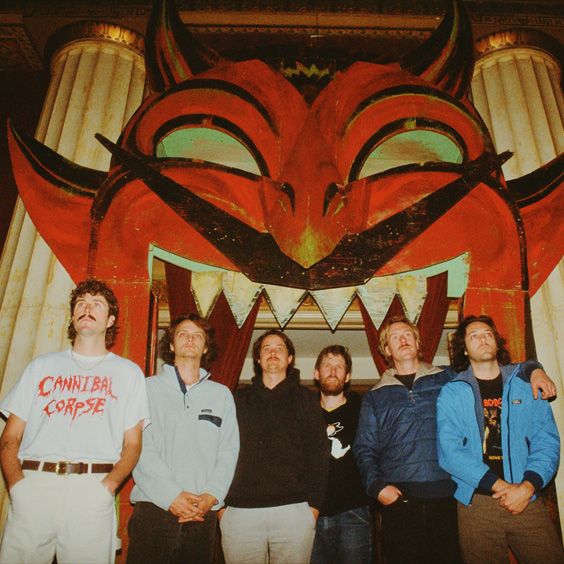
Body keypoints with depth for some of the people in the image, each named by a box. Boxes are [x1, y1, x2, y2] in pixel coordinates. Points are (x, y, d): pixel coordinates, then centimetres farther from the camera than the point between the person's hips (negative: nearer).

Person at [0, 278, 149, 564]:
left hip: (92, 490, -1)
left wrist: (109, 485, -10)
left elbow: (132, 444, 8)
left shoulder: (127, 372, 13)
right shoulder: (41, 366, 18)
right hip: (32, 485, 2)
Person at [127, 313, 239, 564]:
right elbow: (141, 448, -4)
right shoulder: (149, 388, 6)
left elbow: (228, 452, 7)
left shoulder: (222, 394, 13)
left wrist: (211, 496, -8)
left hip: (203, 515, 2)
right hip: (154, 508, -2)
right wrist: (171, 495, -13)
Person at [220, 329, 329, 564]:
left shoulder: (306, 399, 10)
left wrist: (314, 505, -2)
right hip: (240, 510, 1)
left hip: (294, 510, 0)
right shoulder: (238, 399, 12)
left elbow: (319, 455, 5)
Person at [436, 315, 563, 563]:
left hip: (526, 500, 2)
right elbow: (449, 451, -8)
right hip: (475, 503, -1)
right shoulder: (451, 393, 2)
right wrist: (500, 486, -16)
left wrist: (526, 487, -13)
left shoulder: (526, 385, 9)